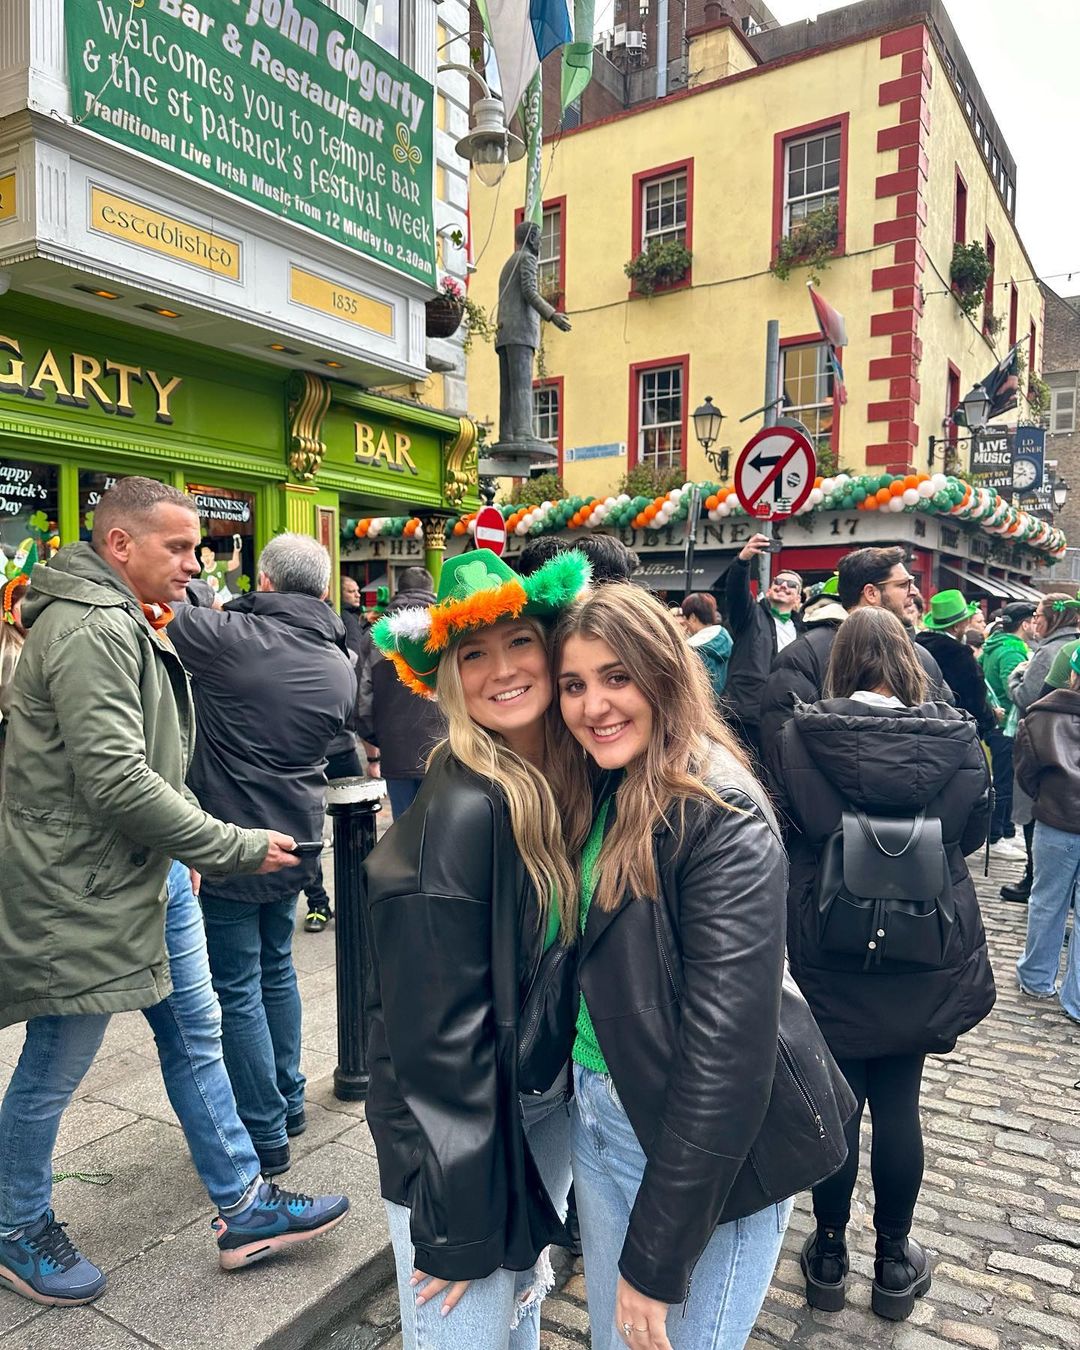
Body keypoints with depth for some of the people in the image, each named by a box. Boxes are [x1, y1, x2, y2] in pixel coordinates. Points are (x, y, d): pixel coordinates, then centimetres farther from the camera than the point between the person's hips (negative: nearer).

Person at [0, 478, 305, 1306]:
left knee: (192, 1039, 15)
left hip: (139, 878, 10)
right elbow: (115, 781, -27)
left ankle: (244, 1207, 28)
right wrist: (238, 849, -21)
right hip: (82, 896, -10)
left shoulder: (126, 625, 13)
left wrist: (198, 845, 9)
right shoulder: (91, 630, -21)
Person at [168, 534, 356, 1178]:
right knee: (276, 967, 23)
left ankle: (265, 1135, 14)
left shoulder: (231, 636, -18)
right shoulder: (342, 666, 2)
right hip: (296, 837, 7)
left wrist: (214, 601, 10)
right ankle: (289, 1100, 35)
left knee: (237, 988, 5)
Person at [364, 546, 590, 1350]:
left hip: (550, 1111, 7)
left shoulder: (565, 783, -2)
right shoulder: (460, 810, -25)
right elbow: (439, 1030, -22)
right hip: (460, 1137, -7)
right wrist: (458, 1222, -16)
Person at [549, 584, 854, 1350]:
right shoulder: (587, 798, 2)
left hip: (708, 1150, -7)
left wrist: (655, 1254, -21)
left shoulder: (723, 819, -21)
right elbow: (567, 971, 6)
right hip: (596, 1113, 7)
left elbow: (727, 1042, -24)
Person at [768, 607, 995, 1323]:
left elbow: (784, 830, 0)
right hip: (927, 955, 1)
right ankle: (895, 1260, 31)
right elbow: (973, 834, 5)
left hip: (829, 954, -1)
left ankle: (830, 1252, 30)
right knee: (899, 1102, 14)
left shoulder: (799, 737, -14)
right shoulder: (959, 740, -10)